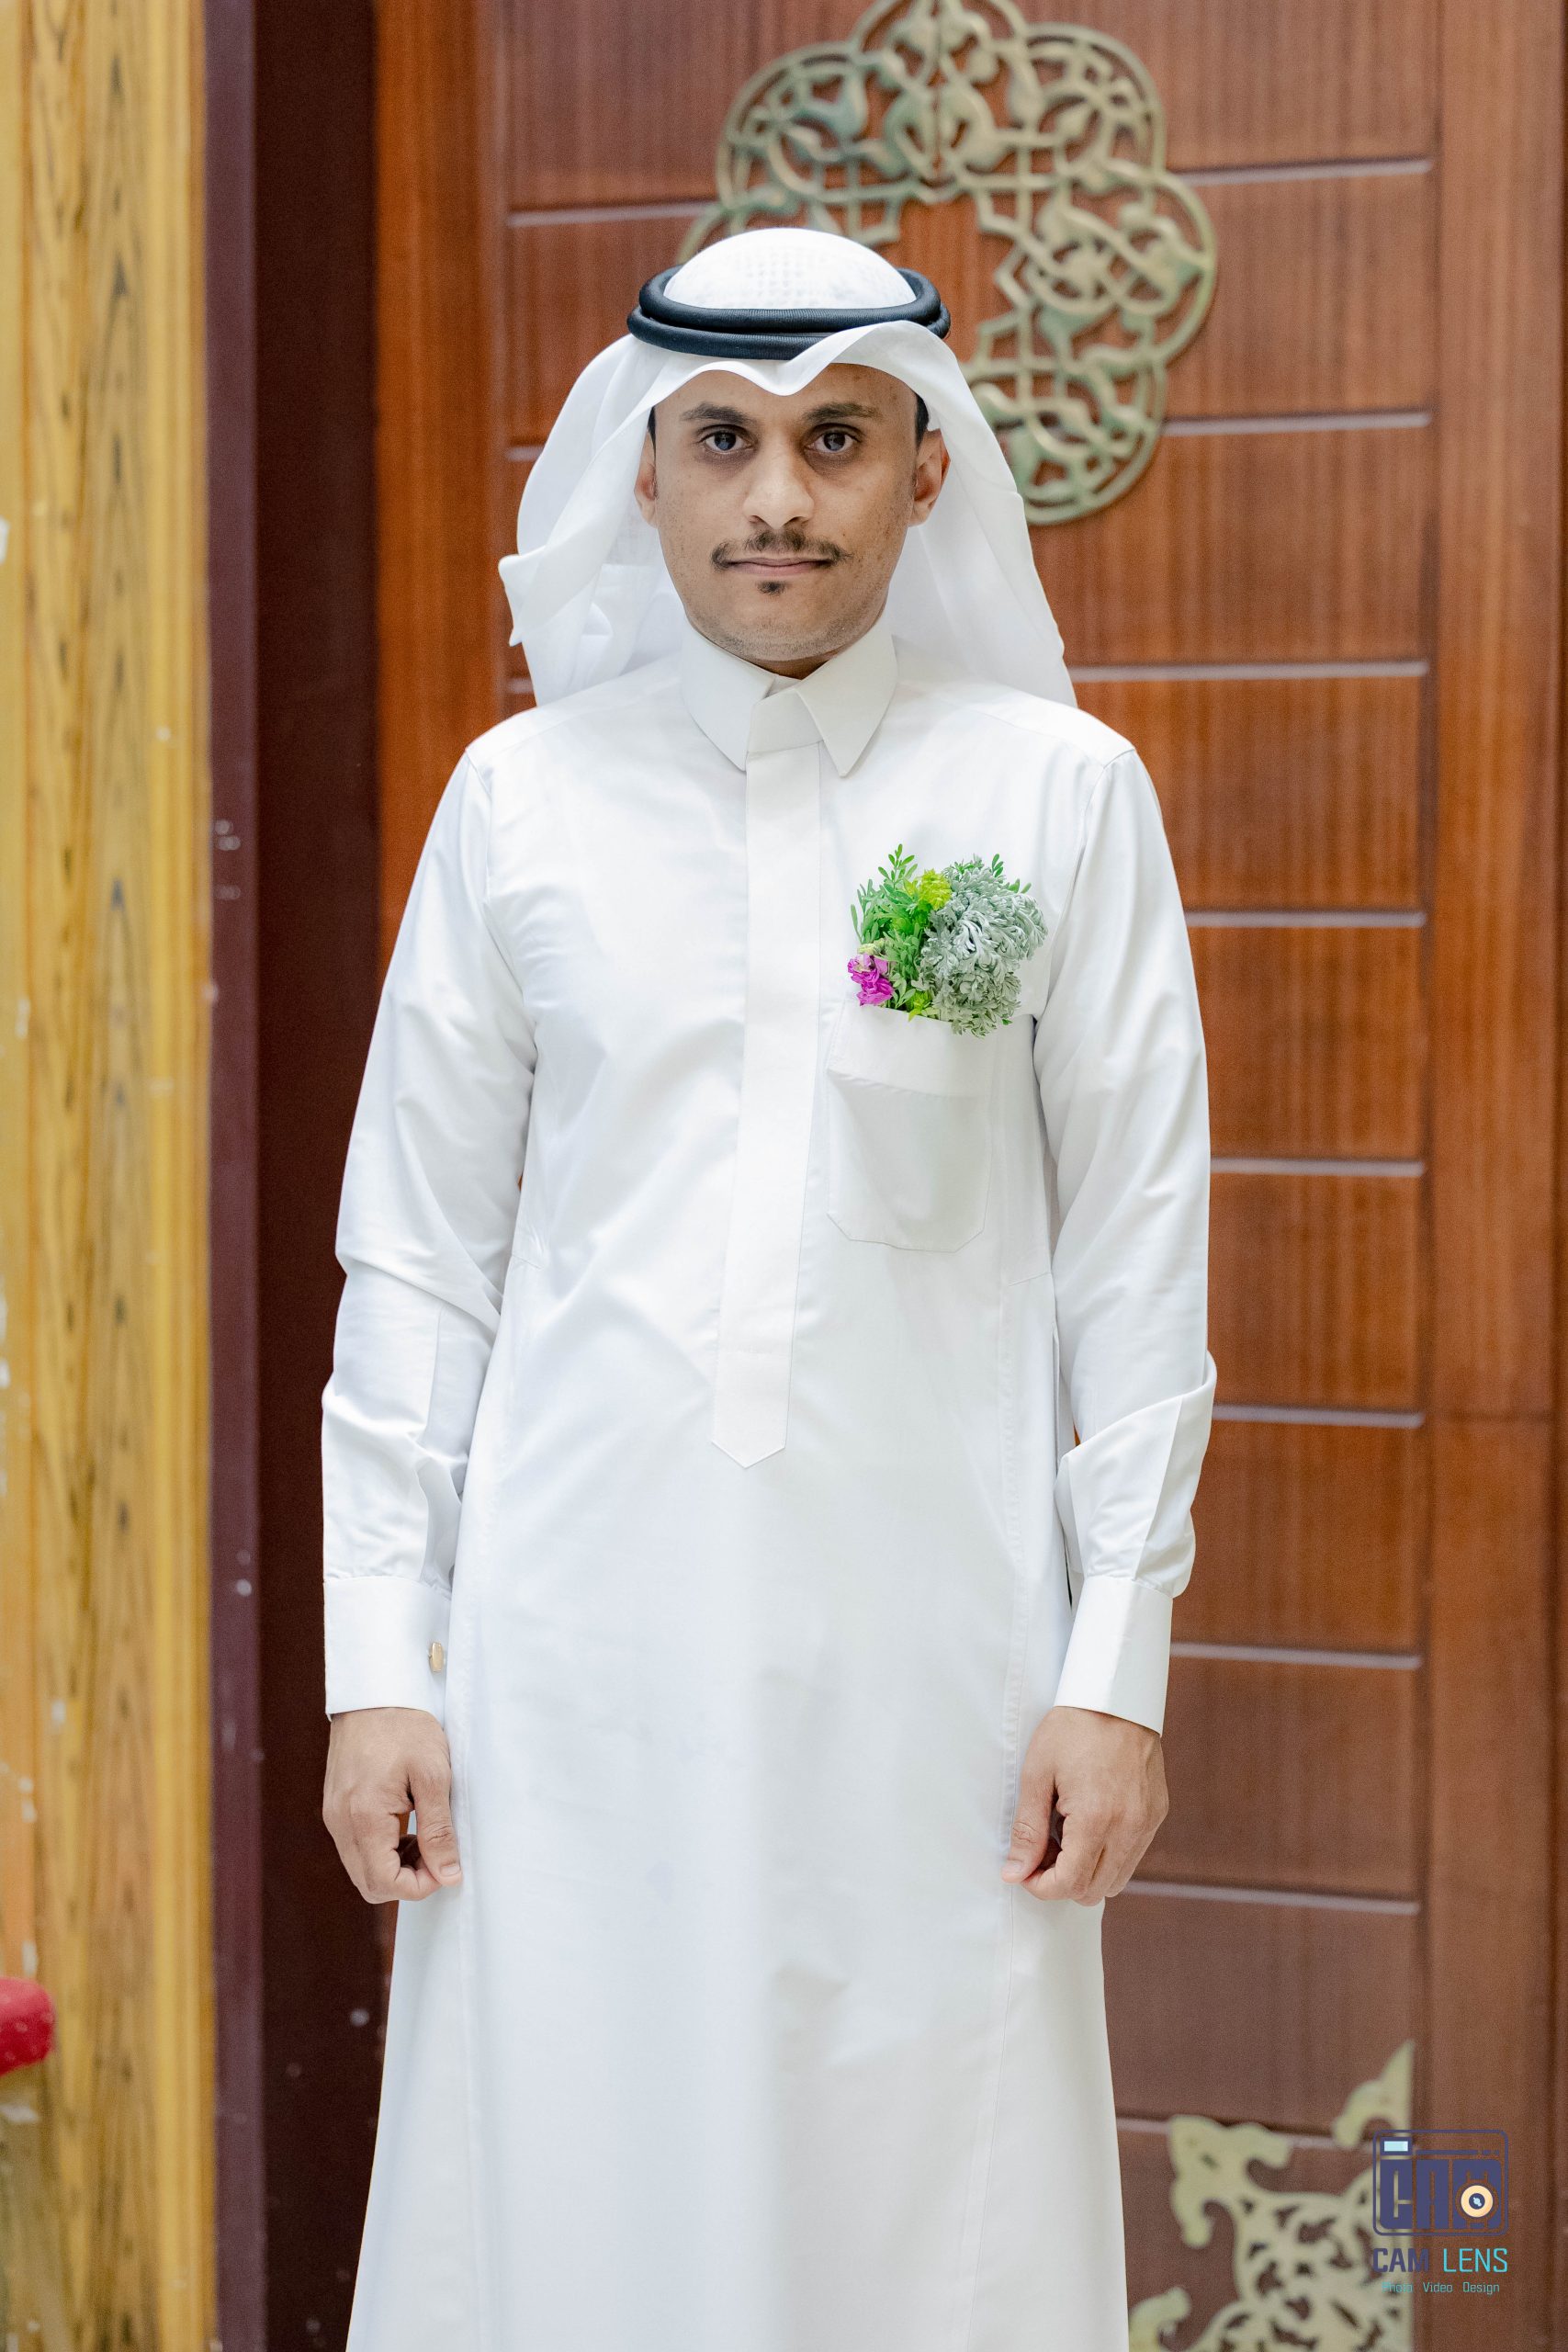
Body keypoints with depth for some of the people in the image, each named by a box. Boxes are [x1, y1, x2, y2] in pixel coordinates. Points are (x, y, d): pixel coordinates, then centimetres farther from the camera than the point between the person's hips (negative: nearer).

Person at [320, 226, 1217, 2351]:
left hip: (925, 1639, -1)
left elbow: (1137, 1249, 1)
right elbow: (417, 1254, 6)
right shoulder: (522, 796, 4)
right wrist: (378, 1661, 2)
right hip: (580, 1645, 1)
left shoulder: (1059, 790, 1)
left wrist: (1117, 1663, -2)